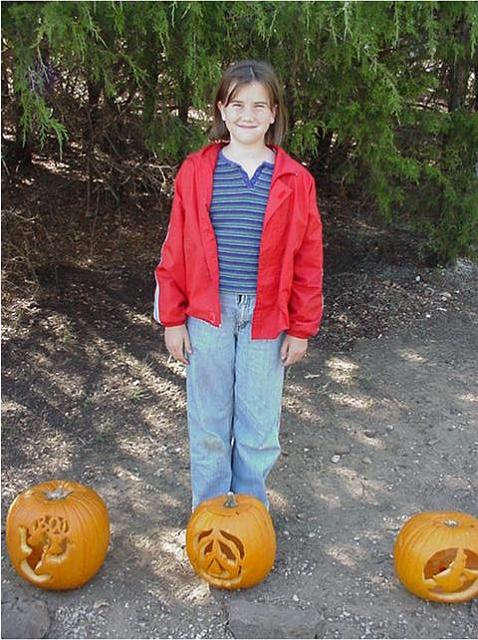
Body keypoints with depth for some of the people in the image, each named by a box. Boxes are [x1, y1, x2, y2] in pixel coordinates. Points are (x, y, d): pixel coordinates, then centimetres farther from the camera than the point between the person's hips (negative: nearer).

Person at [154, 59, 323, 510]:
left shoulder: (294, 180, -1)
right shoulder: (196, 171, 0)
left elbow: (307, 261, 2)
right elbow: (175, 251, 2)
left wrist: (301, 328, 2)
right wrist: (172, 319, 1)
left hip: (266, 316, 0)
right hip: (207, 311, 0)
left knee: (259, 424, 9)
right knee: (209, 423, 11)